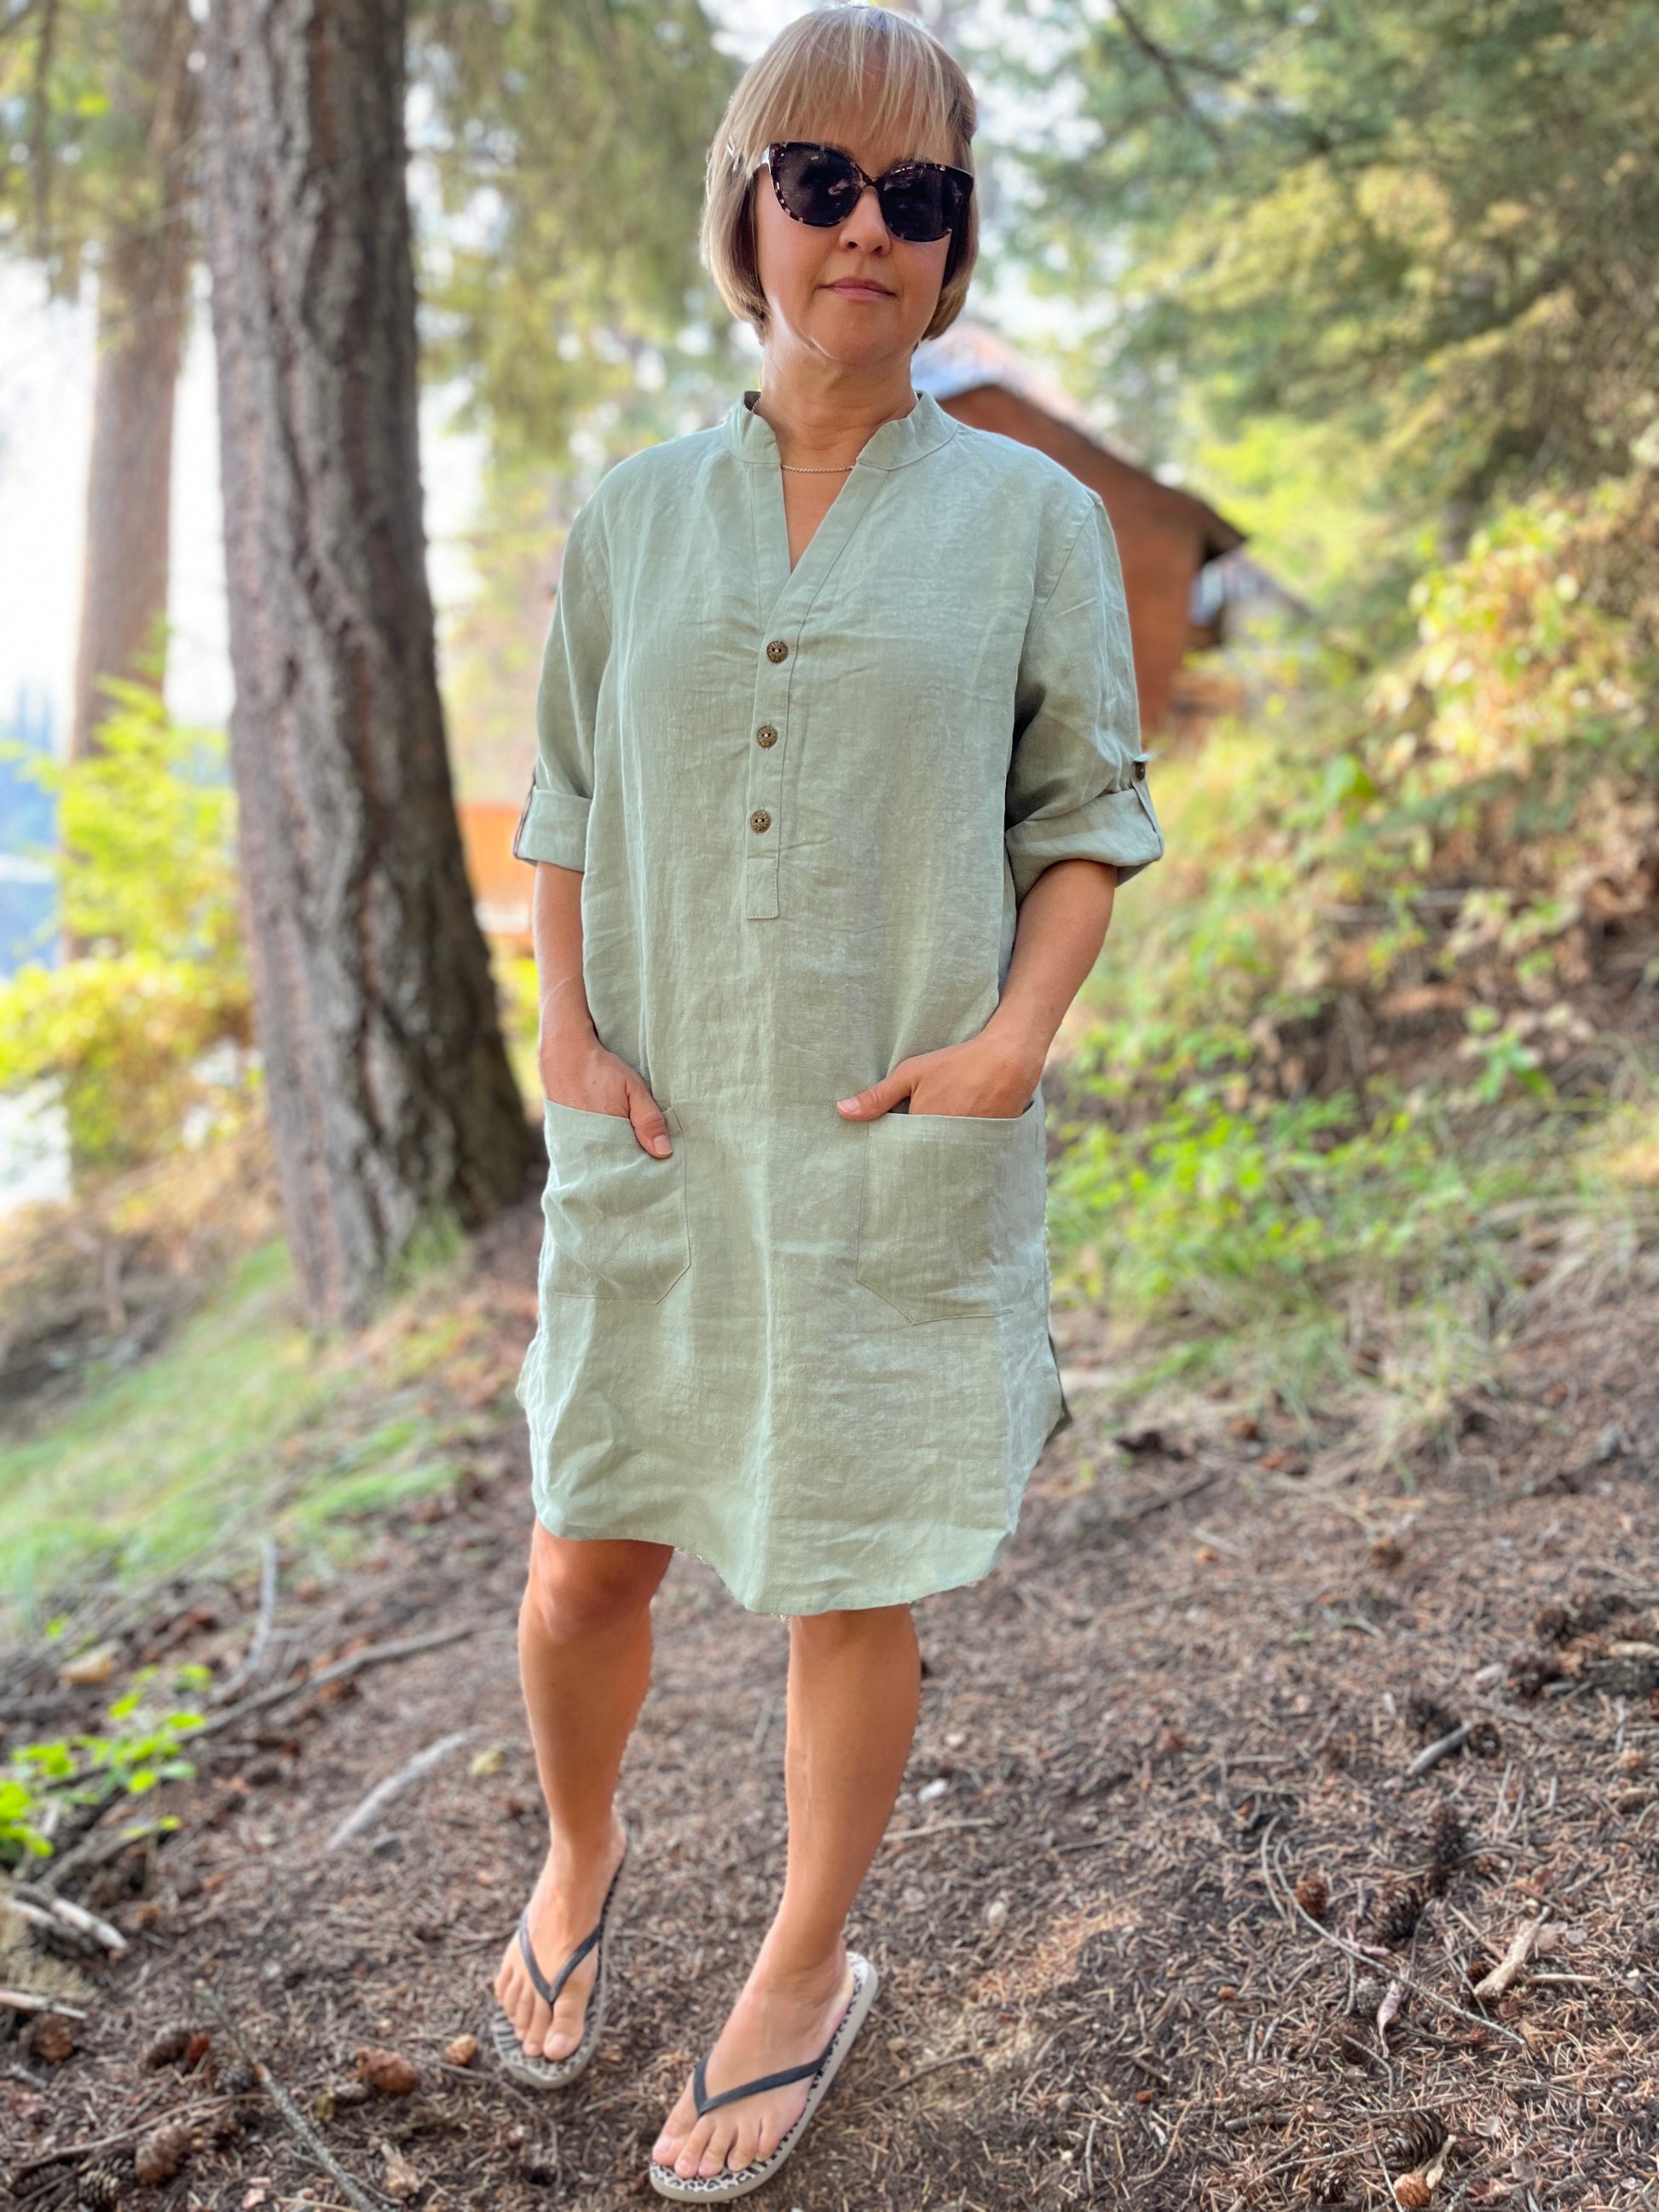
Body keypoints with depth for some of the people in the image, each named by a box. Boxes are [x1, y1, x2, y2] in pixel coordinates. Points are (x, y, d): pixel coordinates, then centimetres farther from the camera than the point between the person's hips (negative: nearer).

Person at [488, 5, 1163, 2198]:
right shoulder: (631, 517, 6)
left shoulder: (1032, 517, 0)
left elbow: (1094, 809, 2)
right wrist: (567, 1033, -1)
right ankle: (582, 1854, 42)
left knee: (850, 1596, 7)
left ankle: (807, 1975, 32)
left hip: (905, 1152, -2)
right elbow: (567, 802, 12)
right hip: (653, 1145, 2)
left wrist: (1016, 1037, -12)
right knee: (583, 1571, 10)